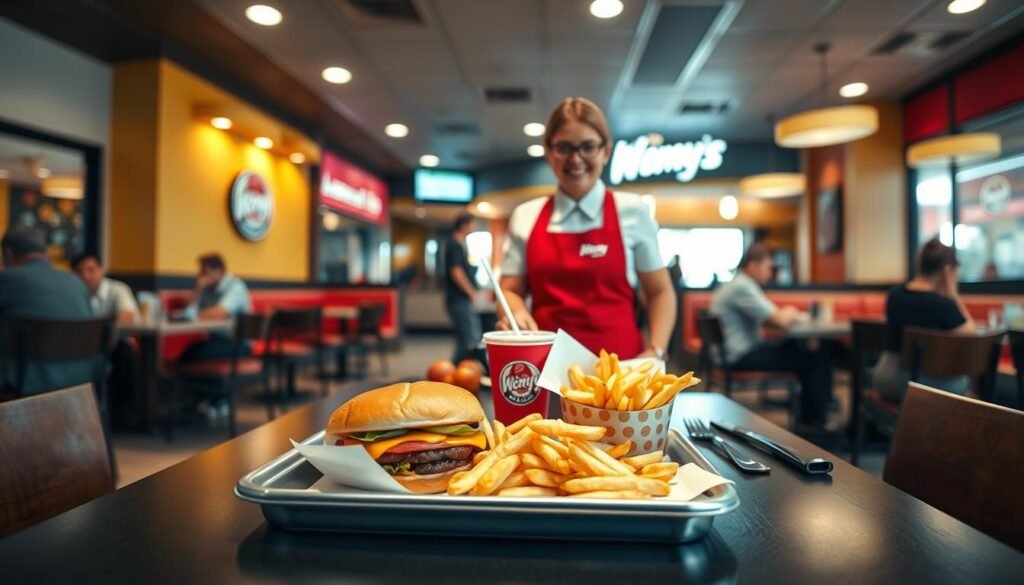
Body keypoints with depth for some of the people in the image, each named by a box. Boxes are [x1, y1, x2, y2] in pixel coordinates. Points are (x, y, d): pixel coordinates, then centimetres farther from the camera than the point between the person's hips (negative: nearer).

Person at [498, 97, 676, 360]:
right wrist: (518, 314, -12)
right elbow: (511, 290, 8)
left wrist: (654, 353, -5)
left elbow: (659, 292, 6)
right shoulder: (525, 217, 6)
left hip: (617, 363, -1)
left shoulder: (632, 212, 2)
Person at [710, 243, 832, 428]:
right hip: (744, 356, -11)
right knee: (817, 360, -6)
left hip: (740, 352, 11)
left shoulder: (738, 285, 14)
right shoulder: (742, 287, -18)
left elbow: (766, 319, 18)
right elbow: (780, 321, -20)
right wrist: (789, 313, 2)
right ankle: (813, 422, 9)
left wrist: (786, 314, 1)